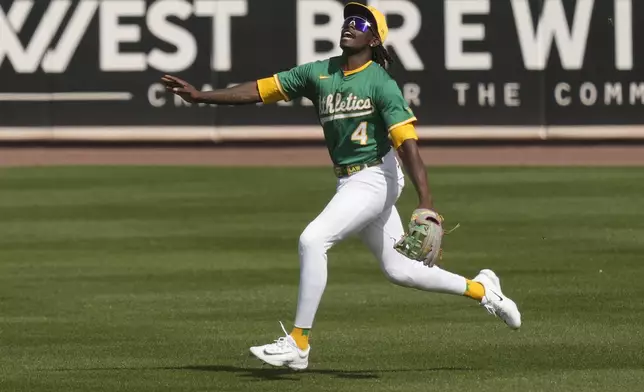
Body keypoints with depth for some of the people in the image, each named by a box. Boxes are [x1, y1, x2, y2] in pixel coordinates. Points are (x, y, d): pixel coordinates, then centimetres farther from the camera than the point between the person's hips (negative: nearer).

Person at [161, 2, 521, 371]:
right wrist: (200, 96, -6)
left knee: (312, 240, -19)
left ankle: (299, 343, -12)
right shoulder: (319, 73, 4)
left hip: (376, 178, -7)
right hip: (349, 182, 8)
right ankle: (480, 288, 31)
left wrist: (426, 203, -34)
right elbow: (260, 90, 3)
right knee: (398, 269, 12)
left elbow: (408, 143, -24)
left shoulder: (381, 84, -15)